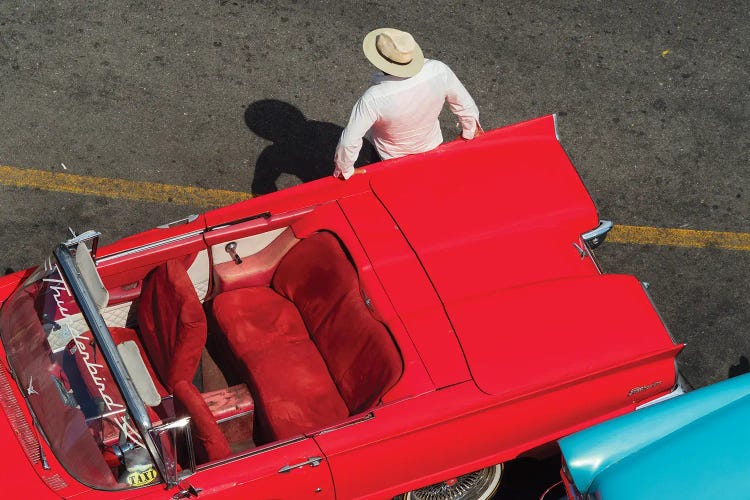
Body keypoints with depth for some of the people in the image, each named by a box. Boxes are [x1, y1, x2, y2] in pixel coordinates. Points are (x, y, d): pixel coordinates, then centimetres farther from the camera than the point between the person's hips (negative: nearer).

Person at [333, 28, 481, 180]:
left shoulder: (373, 99, -39)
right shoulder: (439, 71, -30)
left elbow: (348, 142, -32)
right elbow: (466, 105, -13)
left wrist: (345, 170, -12)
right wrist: (469, 132, 8)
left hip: (390, 157, -3)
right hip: (431, 147, 3)